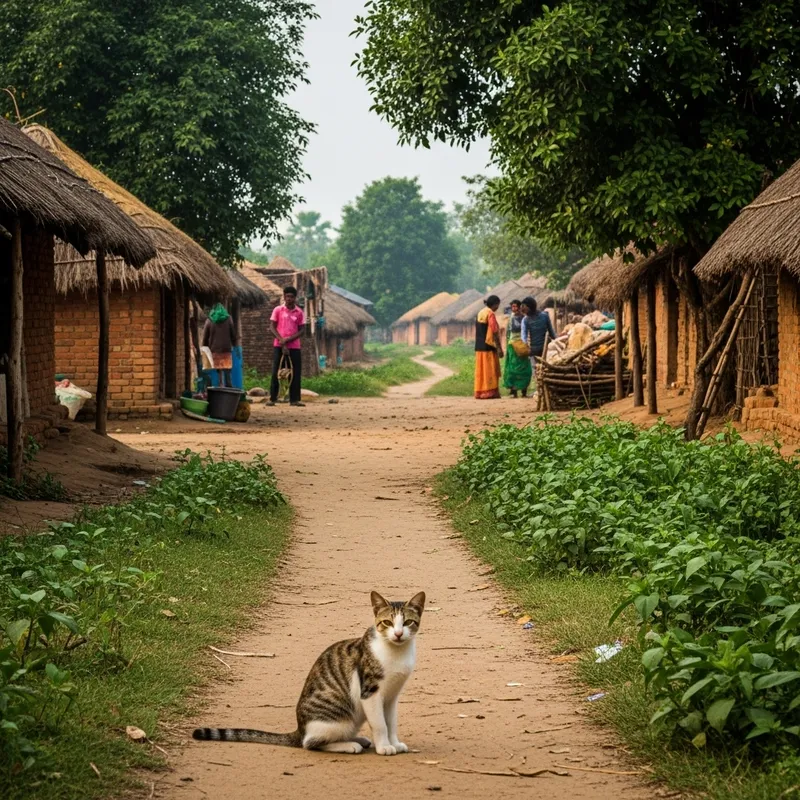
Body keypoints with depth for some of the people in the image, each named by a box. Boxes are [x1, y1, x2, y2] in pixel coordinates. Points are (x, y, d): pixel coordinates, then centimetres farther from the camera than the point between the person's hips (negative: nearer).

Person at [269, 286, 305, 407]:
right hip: (278, 346, -1)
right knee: (276, 372, -1)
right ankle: (272, 398, 3)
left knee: (295, 373, 1)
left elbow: (301, 331, 3)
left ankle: (294, 399, 4)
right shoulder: (278, 310, 3)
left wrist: (288, 339, -12)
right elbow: (272, 327, 1)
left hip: (294, 346, 1)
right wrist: (281, 340, -13)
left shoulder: (299, 312, 4)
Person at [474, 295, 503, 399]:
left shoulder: (481, 313, 14)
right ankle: (489, 392, -6)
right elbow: (494, 332, -16)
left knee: (481, 370, 9)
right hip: (489, 346, -8)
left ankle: (479, 392, 10)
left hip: (479, 347, 8)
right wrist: (499, 348, -15)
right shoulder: (490, 314, -12)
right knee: (490, 370, -5)